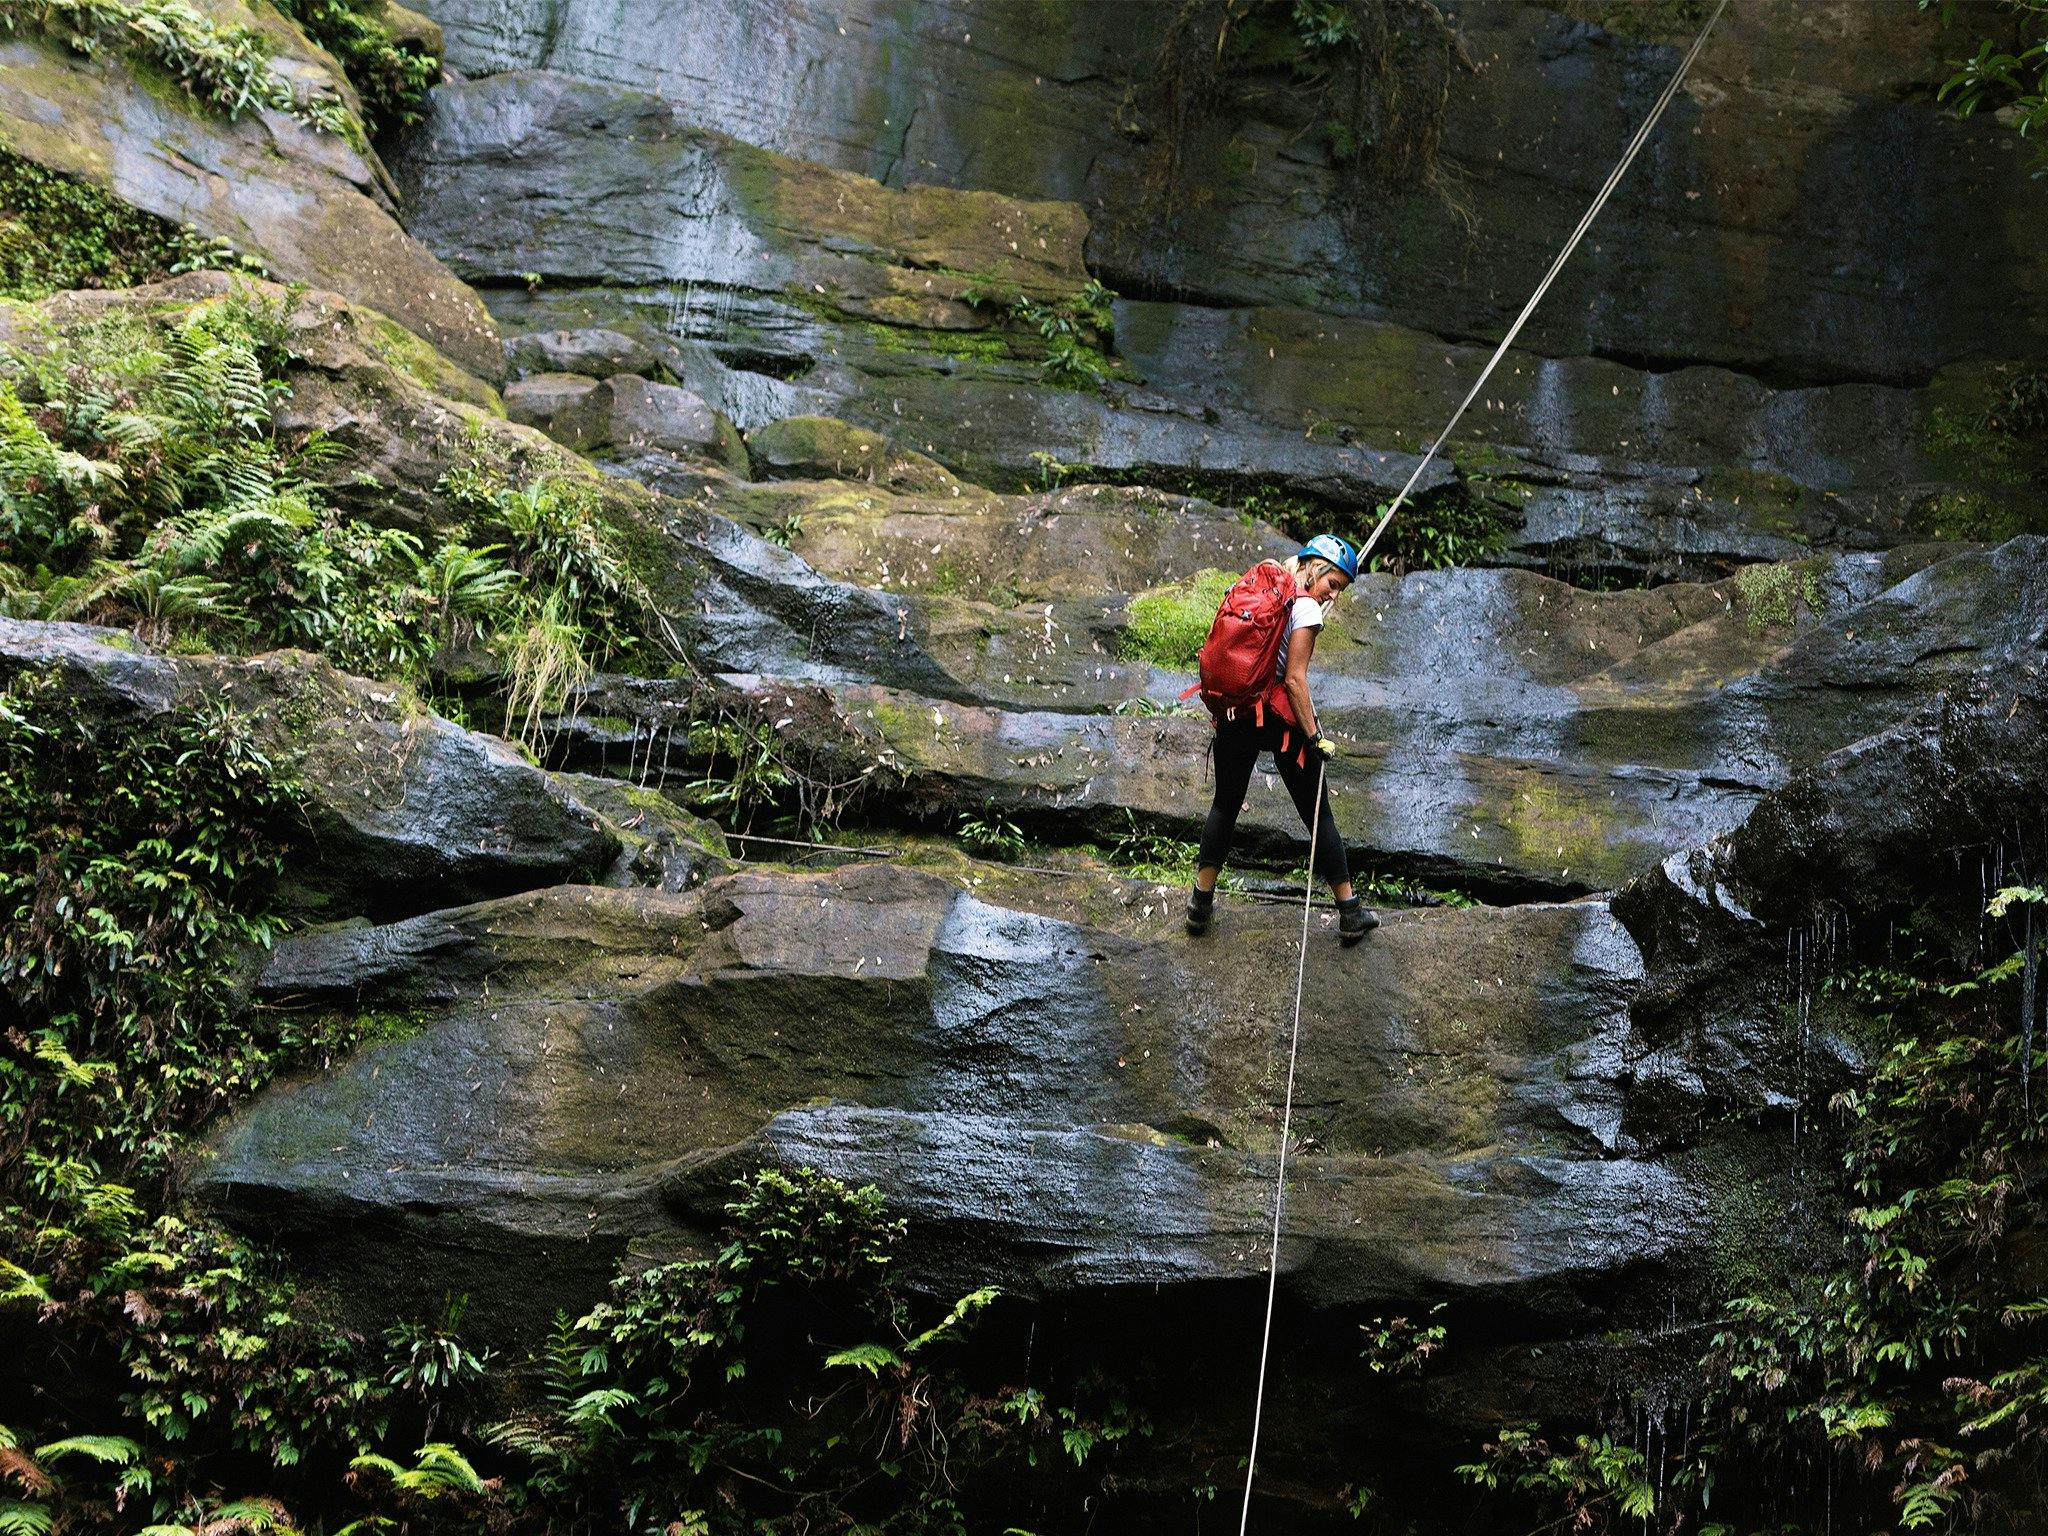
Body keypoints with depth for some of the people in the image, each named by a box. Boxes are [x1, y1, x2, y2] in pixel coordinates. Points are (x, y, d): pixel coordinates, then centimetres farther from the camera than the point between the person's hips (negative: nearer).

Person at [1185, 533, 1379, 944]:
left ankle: (1201, 901, 19)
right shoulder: (1305, 606, -11)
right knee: (1317, 813, 6)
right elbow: (1294, 679, -17)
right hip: (1280, 718, -5)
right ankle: (1350, 912, 12)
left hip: (1234, 713, 6)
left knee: (1225, 805, 19)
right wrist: (1315, 738, -15)